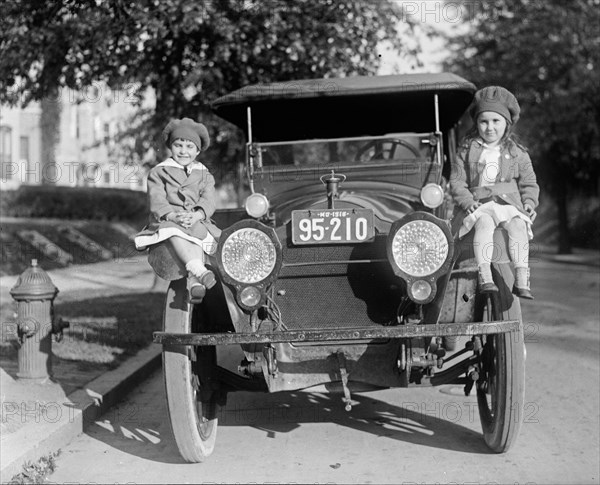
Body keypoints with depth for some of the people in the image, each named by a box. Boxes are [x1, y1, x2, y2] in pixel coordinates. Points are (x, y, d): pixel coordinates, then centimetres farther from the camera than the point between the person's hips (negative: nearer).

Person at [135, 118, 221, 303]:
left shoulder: (204, 175, 20)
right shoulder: (158, 172, 14)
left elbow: (208, 201, 3)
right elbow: (157, 200, -1)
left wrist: (196, 215, -21)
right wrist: (172, 215, -22)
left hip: (197, 223, 2)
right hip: (166, 221, -2)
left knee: (197, 232, -35)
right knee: (175, 231, -38)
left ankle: (194, 281, -52)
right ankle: (199, 271, -59)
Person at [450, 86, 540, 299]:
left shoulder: (517, 153, 13)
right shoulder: (467, 150, 10)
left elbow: (529, 183, 18)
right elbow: (456, 181, 7)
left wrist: (529, 202, -1)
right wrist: (467, 201, -9)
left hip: (509, 203, 1)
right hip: (479, 204, -1)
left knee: (518, 226, -30)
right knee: (484, 223, -34)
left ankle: (522, 279, -31)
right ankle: (485, 277, -42)